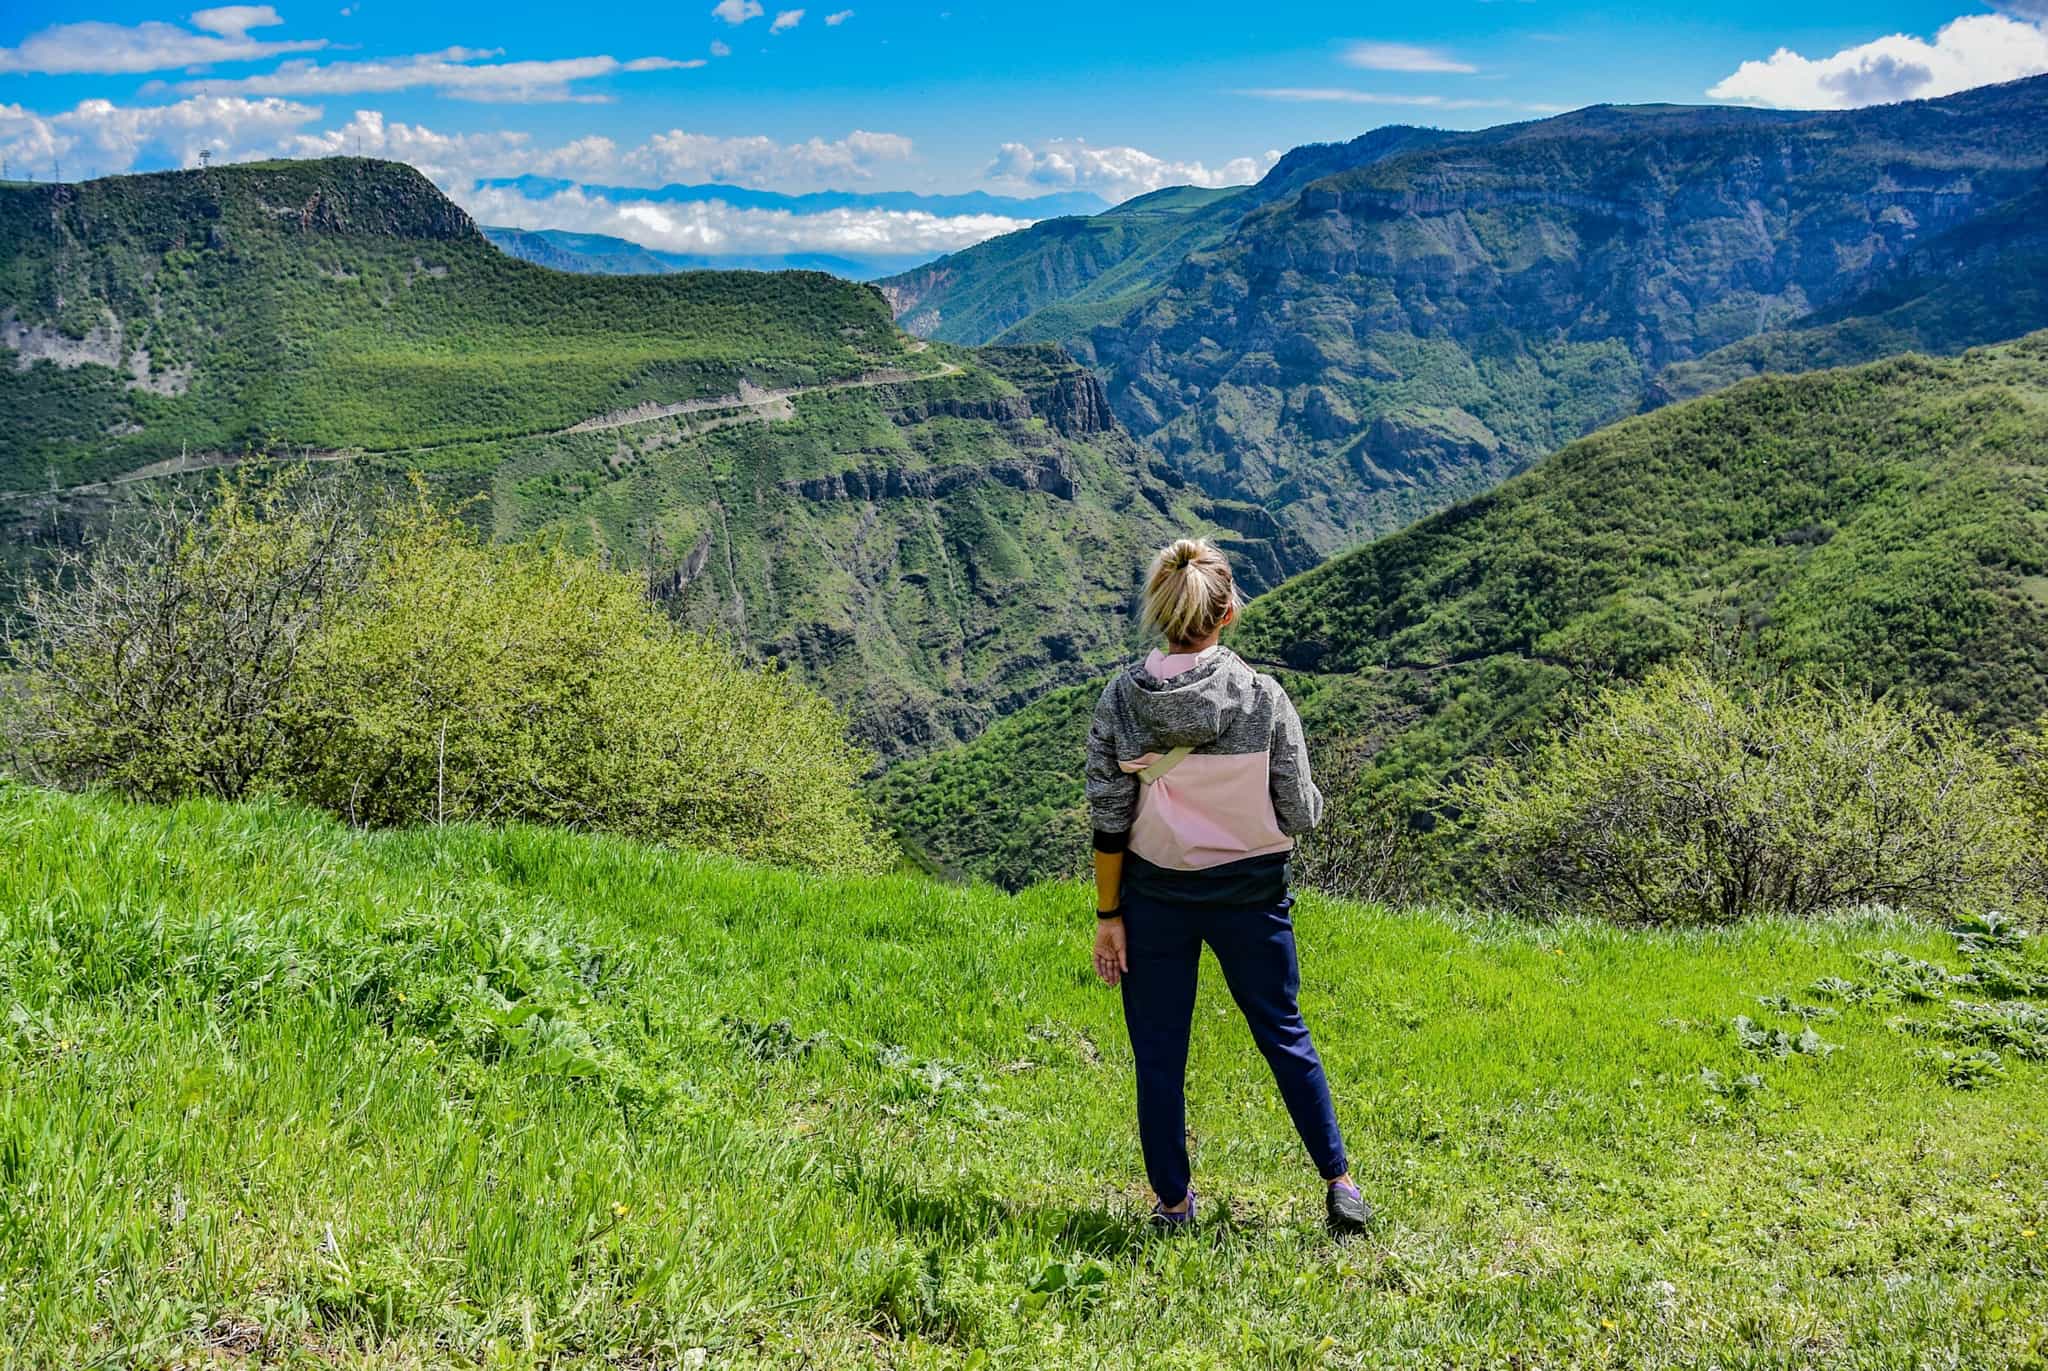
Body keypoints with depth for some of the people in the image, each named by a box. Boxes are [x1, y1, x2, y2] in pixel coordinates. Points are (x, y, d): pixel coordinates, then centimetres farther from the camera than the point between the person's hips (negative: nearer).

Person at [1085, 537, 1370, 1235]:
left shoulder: (1120, 696, -10)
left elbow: (1110, 821, -8)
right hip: (1250, 891, 0)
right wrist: (1310, 798, 14)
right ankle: (1340, 1184, 23)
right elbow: (1299, 815, -9)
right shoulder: (1263, 696, -13)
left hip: (1154, 895, 0)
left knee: (1158, 1053, 13)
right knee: (1283, 1034, 17)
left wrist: (1108, 915, -1)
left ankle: (1173, 1203, 22)